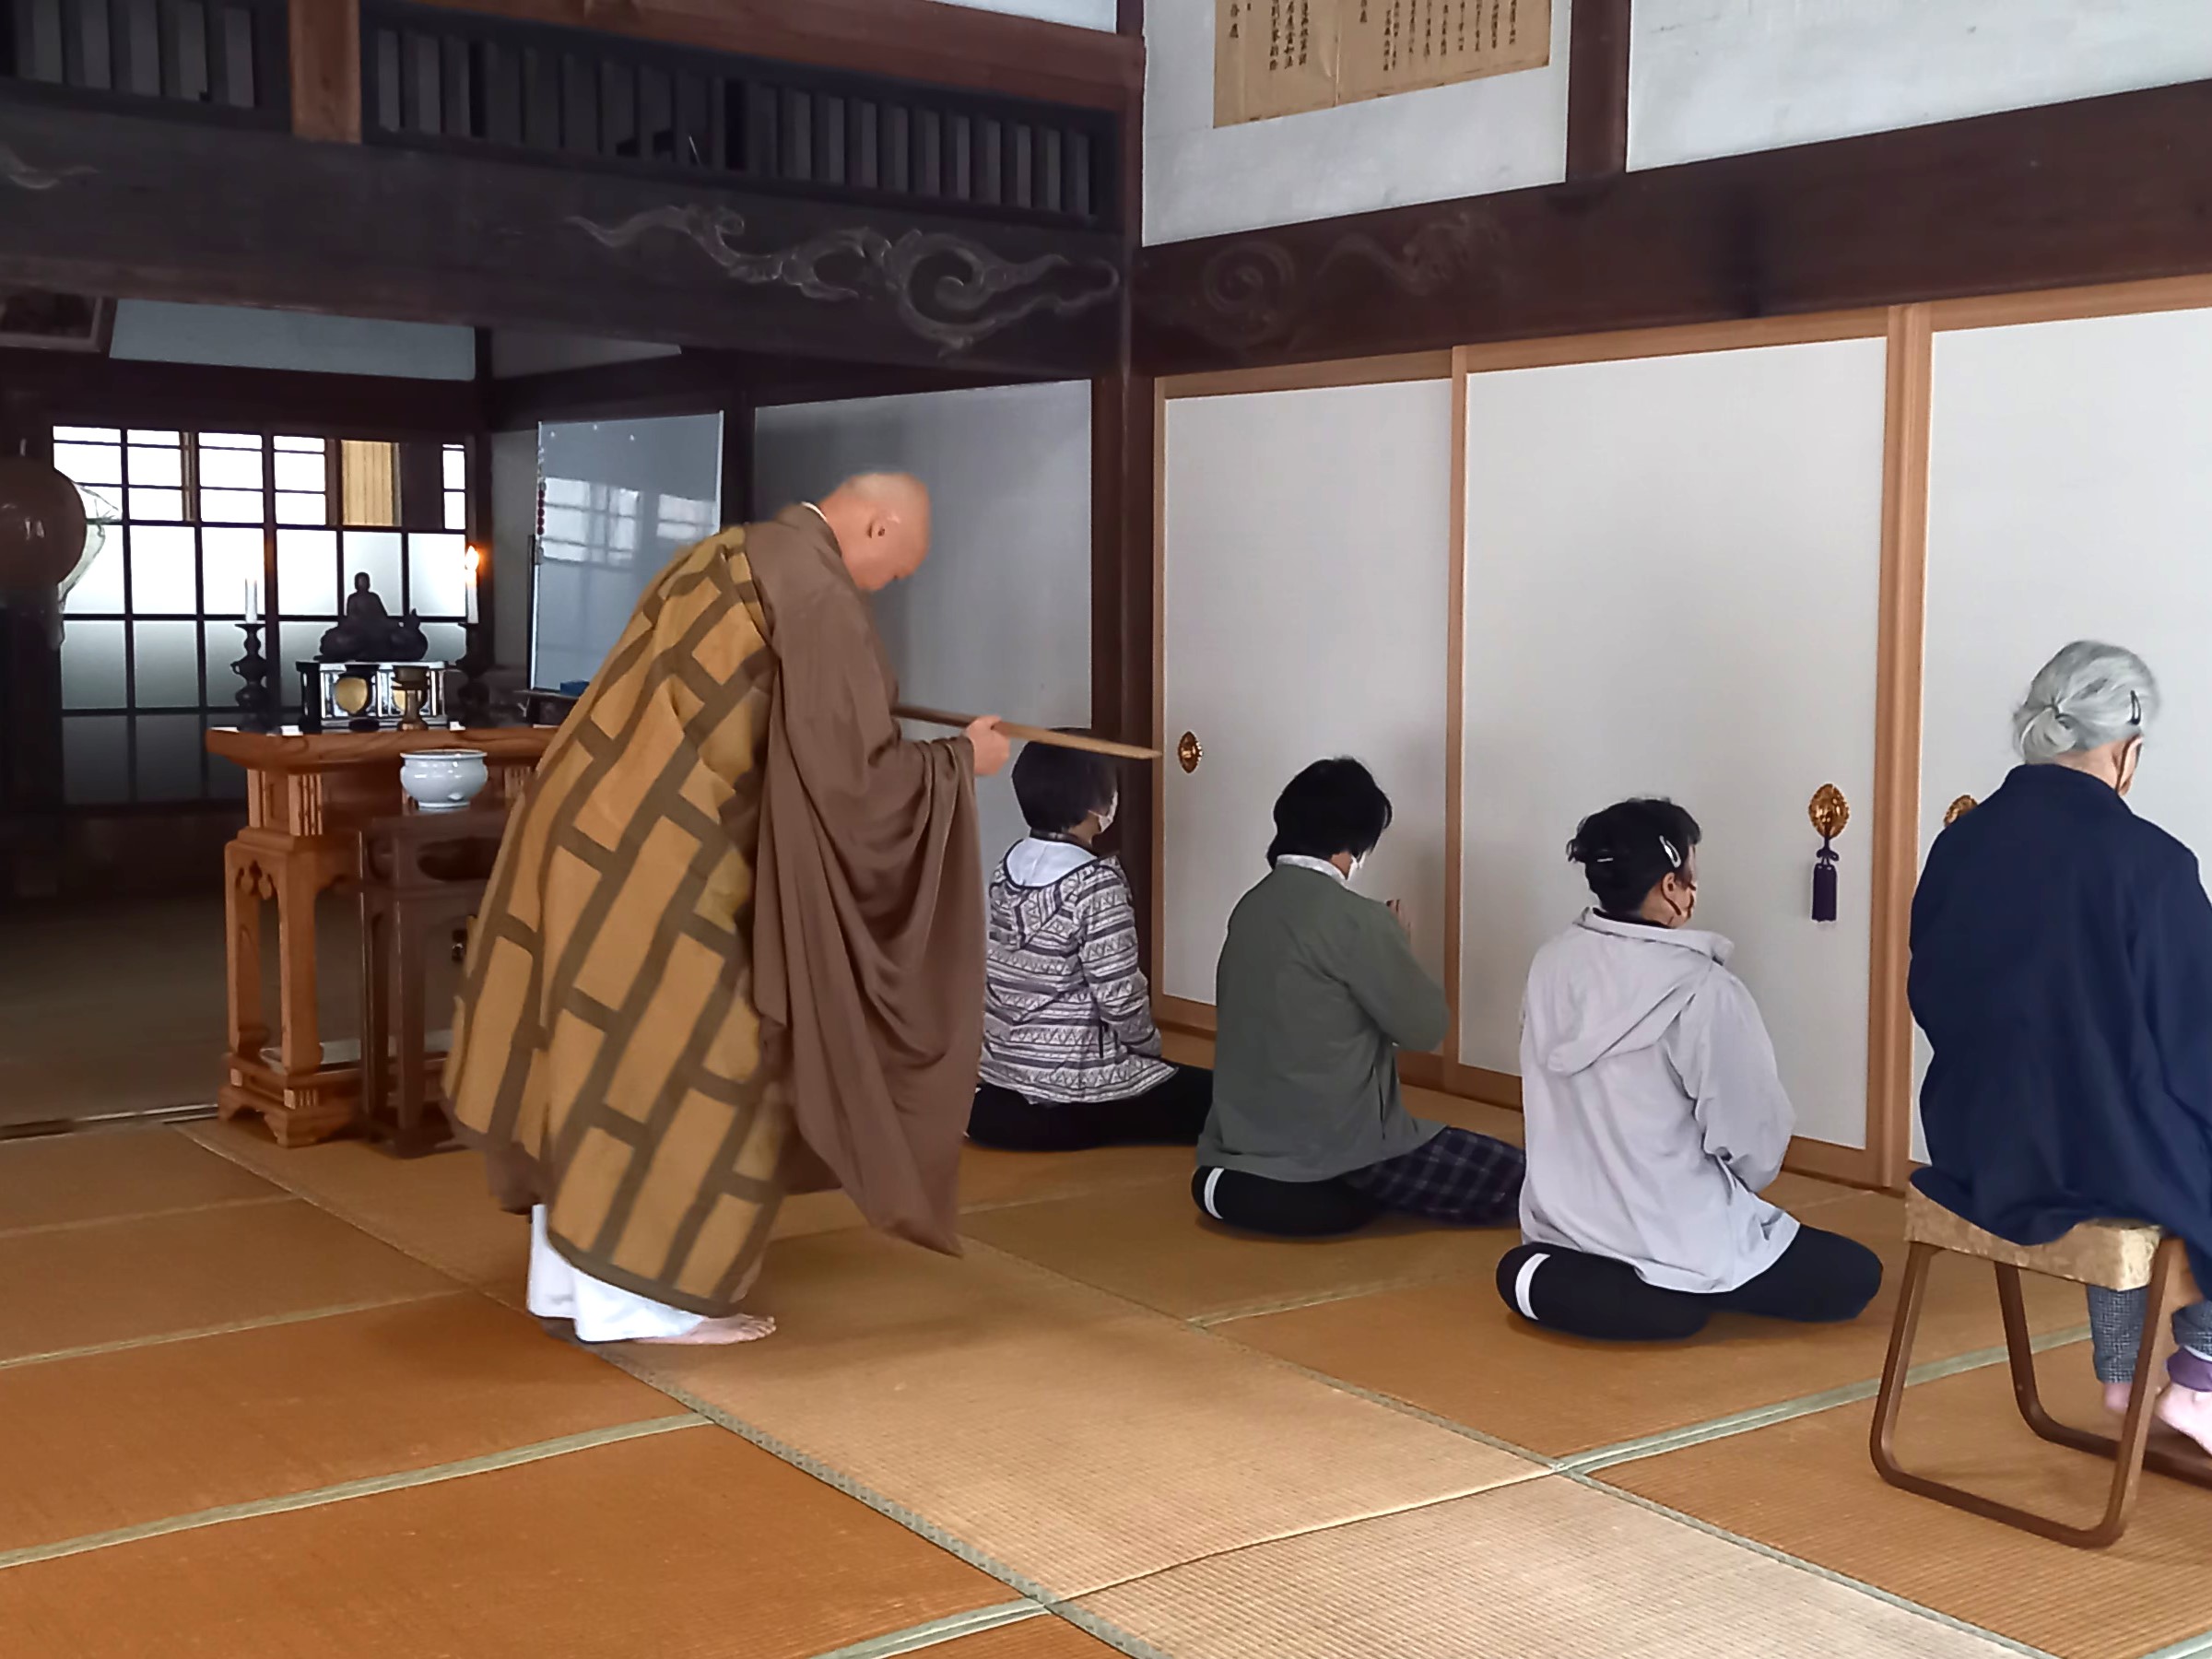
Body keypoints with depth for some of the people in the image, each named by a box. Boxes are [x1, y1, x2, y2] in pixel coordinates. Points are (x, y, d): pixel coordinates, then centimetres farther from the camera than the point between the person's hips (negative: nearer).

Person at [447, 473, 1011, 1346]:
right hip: (648, 858, -9)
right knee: (697, 1067, 2)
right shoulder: (817, 593, -12)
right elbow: (852, 770, -14)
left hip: (594, 827, 9)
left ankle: (572, 1271, 25)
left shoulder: (719, 554, 16)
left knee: (604, 1062, 16)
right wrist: (960, 759, 3)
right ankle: (638, 1295, 10)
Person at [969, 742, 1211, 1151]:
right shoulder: (1098, 885, -18)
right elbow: (1120, 999, -19)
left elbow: (1005, 975, 10)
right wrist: (1150, 1044, 2)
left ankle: (994, 1107, 12)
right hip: (1076, 1088, -8)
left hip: (1003, 1073, 8)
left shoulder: (1008, 870, 4)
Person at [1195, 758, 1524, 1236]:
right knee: (1511, 1179, -1)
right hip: (1334, 1151, -9)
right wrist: (1401, 946, 10)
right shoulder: (1354, 919, -17)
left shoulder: (1252, 907, 6)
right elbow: (1425, 1025, -7)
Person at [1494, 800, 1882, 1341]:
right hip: (1676, 1241, -9)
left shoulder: (1552, 964, -3)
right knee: (1854, 1276, 6)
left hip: (1563, 1221, 9)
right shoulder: (1704, 992, -21)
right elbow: (1756, 1145, -13)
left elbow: (1573, 1109, 6)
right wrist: (1725, 1192, 8)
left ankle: (1557, 1279, 12)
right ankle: (1676, 1291, -9)